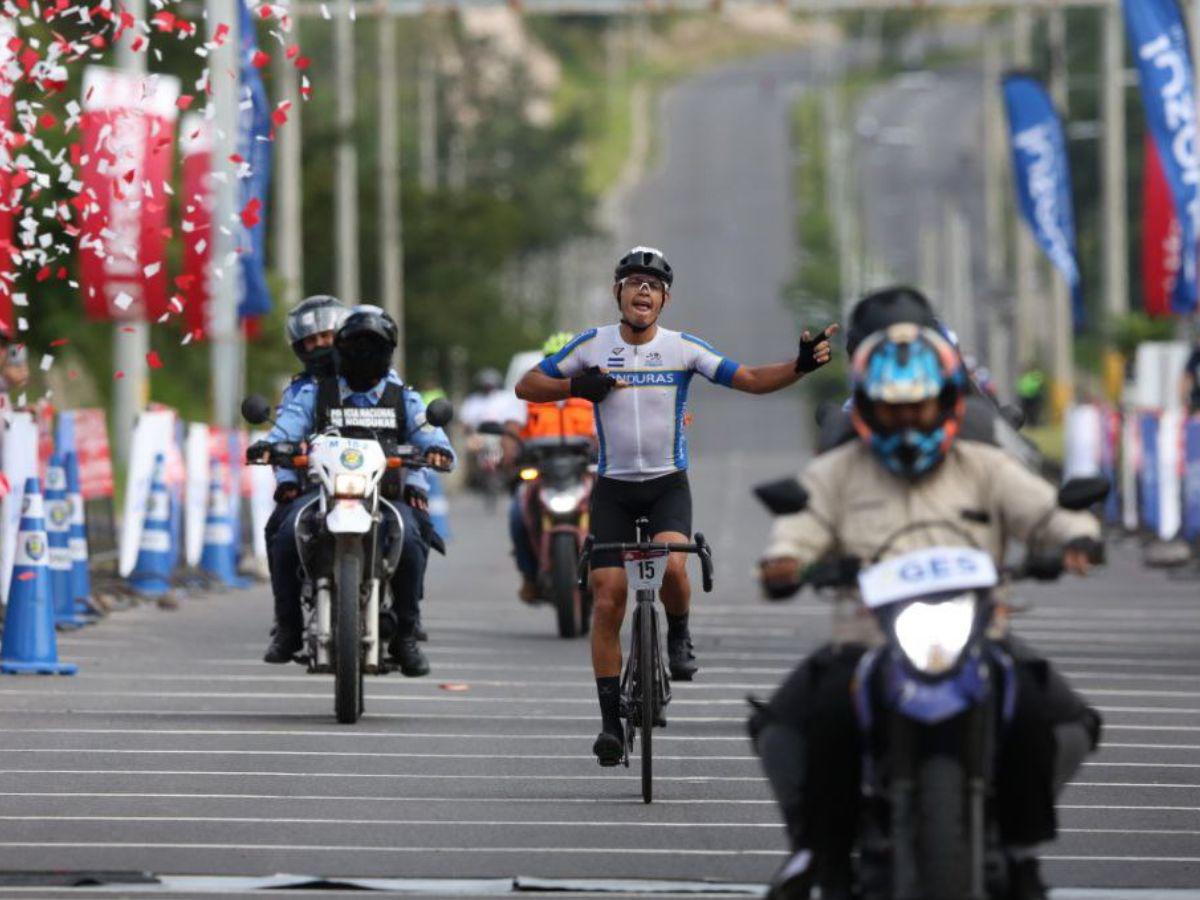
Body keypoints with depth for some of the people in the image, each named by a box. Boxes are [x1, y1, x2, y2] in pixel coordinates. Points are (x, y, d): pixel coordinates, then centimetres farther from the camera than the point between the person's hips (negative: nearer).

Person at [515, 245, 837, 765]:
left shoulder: (682, 348, -4)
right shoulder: (594, 345, -2)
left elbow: (752, 380, -6)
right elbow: (526, 386, 3)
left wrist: (801, 366, -22)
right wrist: (575, 386, -15)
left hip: (668, 486, -1)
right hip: (613, 488, 1)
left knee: (670, 565, -30)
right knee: (607, 602, -5)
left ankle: (678, 634, 2)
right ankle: (611, 719, 4)